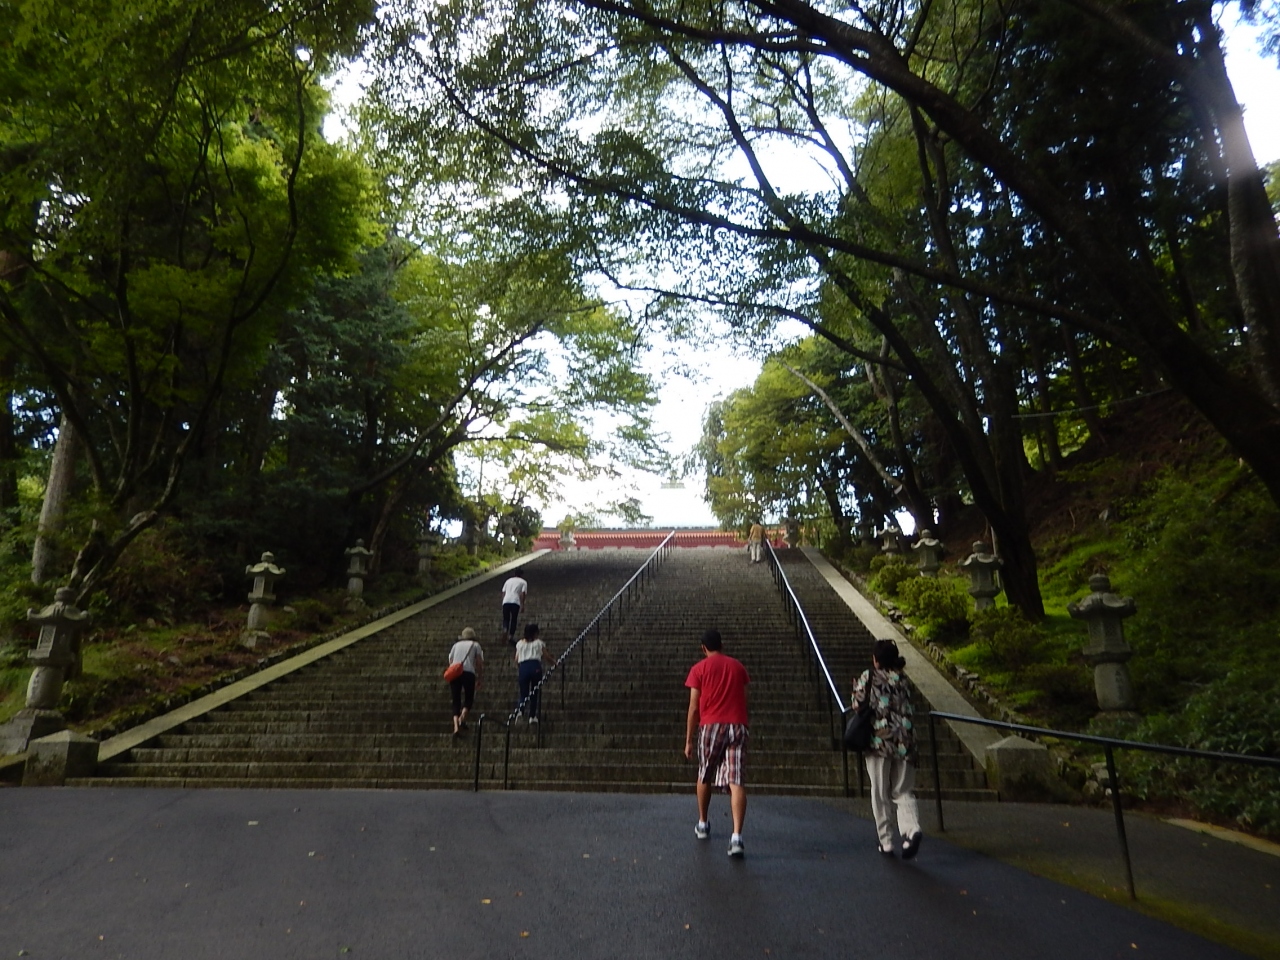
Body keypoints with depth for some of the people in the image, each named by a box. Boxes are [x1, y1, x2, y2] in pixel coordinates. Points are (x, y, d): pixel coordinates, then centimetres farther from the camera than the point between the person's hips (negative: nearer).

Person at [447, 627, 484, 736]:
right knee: (469, 698, 12)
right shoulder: (475, 645, 18)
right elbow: (479, 663, 8)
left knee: (456, 701, 7)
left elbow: (450, 662, 19)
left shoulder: (456, 645, 24)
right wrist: (479, 678, 15)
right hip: (468, 673, -2)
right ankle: (462, 717, -15)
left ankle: (456, 726, -9)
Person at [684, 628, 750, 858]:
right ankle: (736, 837, -17)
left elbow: (694, 708, 0)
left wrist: (689, 740, 5)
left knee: (705, 777, 20)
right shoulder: (738, 667, 12)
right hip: (738, 726, 1)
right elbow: (743, 700, 14)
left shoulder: (699, 669, 3)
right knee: (736, 782, -5)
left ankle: (703, 824, 33)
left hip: (710, 726, -1)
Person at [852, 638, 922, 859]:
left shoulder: (867, 678, -3)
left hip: (879, 740, -3)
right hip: (904, 741, 3)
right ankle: (912, 829, -13)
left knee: (880, 794, 9)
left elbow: (857, 706, -5)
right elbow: (910, 711, 7)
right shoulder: (903, 680, 8)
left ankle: (885, 841, 13)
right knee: (903, 792, 11)